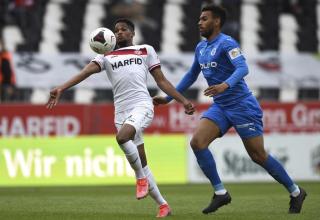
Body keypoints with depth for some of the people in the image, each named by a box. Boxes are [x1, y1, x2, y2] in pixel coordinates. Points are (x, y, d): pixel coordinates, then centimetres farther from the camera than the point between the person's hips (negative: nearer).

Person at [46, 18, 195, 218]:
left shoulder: (146, 50, 14)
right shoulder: (107, 56, 17)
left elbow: (161, 80, 16)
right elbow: (86, 71, 2)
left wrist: (183, 101, 9)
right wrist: (61, 89, -13)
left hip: (142, 105, -4)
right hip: (121, 111, 4)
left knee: (122, 137, -32)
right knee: (140, 163, 4)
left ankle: (141, 178, -12)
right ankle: (163, 205, 12)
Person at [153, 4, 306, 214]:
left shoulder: (226, 43, -13)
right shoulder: (201, 48, 11)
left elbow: (243, 68, -28)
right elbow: (191, 76, 25)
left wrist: (225, 85, -45)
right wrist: (168, 98, 23)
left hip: (242, 106, -7)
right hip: (220, 107, 7)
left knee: (258, 155, -3)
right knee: (197, 142, -13)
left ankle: (296, 192, 16)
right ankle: (220, 193, -4)